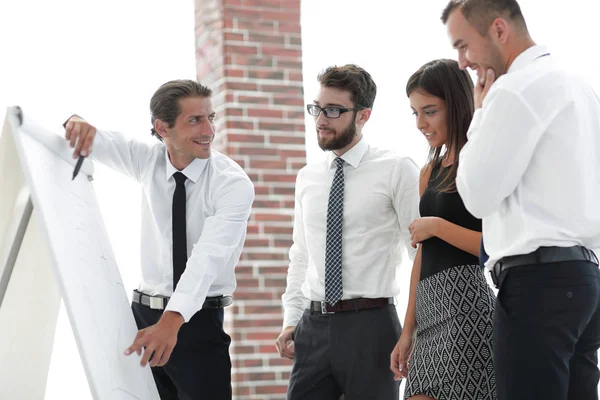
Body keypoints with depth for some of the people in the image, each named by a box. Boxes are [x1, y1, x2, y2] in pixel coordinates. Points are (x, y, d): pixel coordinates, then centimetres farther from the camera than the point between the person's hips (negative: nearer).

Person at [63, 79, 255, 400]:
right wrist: (76, 124, -21)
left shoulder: (233, 183, -14)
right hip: (143, 313, 4)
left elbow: (209, 254, -27)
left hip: (198, 320, -4)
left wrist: (173, 319, -41)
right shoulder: (148, 160, 1)